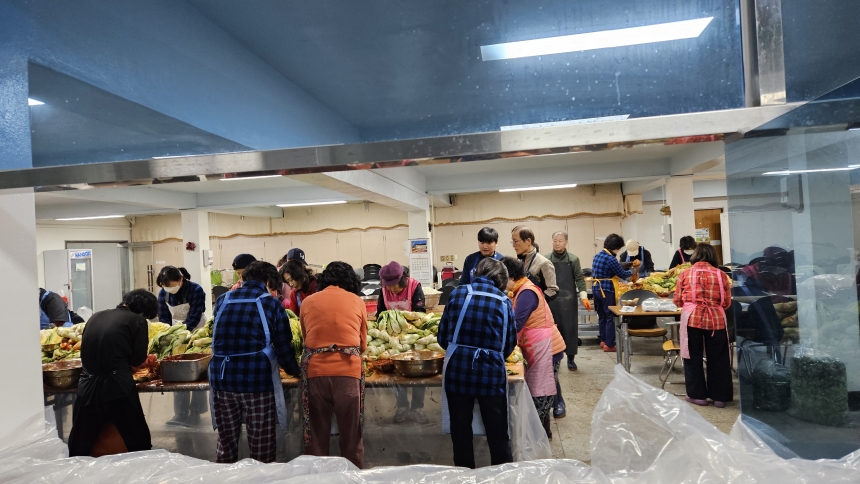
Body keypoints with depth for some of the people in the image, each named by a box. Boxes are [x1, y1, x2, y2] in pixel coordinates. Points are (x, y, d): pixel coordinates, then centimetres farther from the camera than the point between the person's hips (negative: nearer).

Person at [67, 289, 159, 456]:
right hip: (118, 388, -5)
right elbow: (137, 359, -5)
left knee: (79, 449, 16)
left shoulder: (95, 316, 11)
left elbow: (88, 349, 19)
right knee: (139, 444, 7)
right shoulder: (137, 321, -4)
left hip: (87, 388, 5)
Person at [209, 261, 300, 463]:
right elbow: (284, 347, -2)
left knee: (225, 444, 17)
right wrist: (294, 370, 16)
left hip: (222, 379, 4)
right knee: (262, 448, 8)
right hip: (258, 380, -4)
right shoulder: (271, 304, -3)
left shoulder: (222, 301, 10)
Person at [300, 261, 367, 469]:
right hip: (348, 370, -1)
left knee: (316, 434, 13)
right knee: (351, 434, 11)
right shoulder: (357, 301, 10)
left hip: (314, 369, 1)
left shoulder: (308, 301, 12)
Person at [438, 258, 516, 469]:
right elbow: (509, 344, 6)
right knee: (498, 435, 14)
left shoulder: (457, 293, 3)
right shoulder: (504, 301, 1)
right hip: (491, 374, -1)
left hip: (457, 372, 1)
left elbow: (443, 337, 6)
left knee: (461, 433, 16)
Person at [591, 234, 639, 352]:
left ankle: (603, 341, 24)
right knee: (610, 317, 1)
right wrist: (632, 273, 12)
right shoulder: (611, 259, -17)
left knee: (601, 316, 16)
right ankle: (609, 345, 4)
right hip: (607, 291, -8)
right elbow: (622, 274, -8)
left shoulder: (597, 256, 9)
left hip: (596, 289, 8)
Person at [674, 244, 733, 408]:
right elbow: (727, 303, 5)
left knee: (693, 357, 11)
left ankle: (698, 395, 17)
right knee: (717, 359, 13)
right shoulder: (721, 275, 4)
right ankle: (719, 397, 20)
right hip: (716, 319, 1)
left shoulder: (685, 274, 3)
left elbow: (677, 301, 6)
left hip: (692, 319, -1)